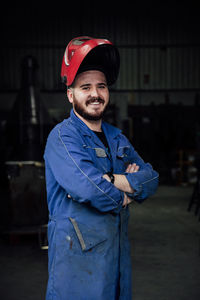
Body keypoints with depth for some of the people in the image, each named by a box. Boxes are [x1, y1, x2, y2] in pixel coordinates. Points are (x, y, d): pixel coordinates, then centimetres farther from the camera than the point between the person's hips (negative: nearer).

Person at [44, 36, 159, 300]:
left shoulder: (117, 138, 10)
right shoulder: (62, 137, -13)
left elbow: (151, 179, 1)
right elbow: (89, 188, -27)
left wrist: (110, 180, -17)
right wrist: (130, 189, -8)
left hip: (118, 254, 7)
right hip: (77, 257, -6)